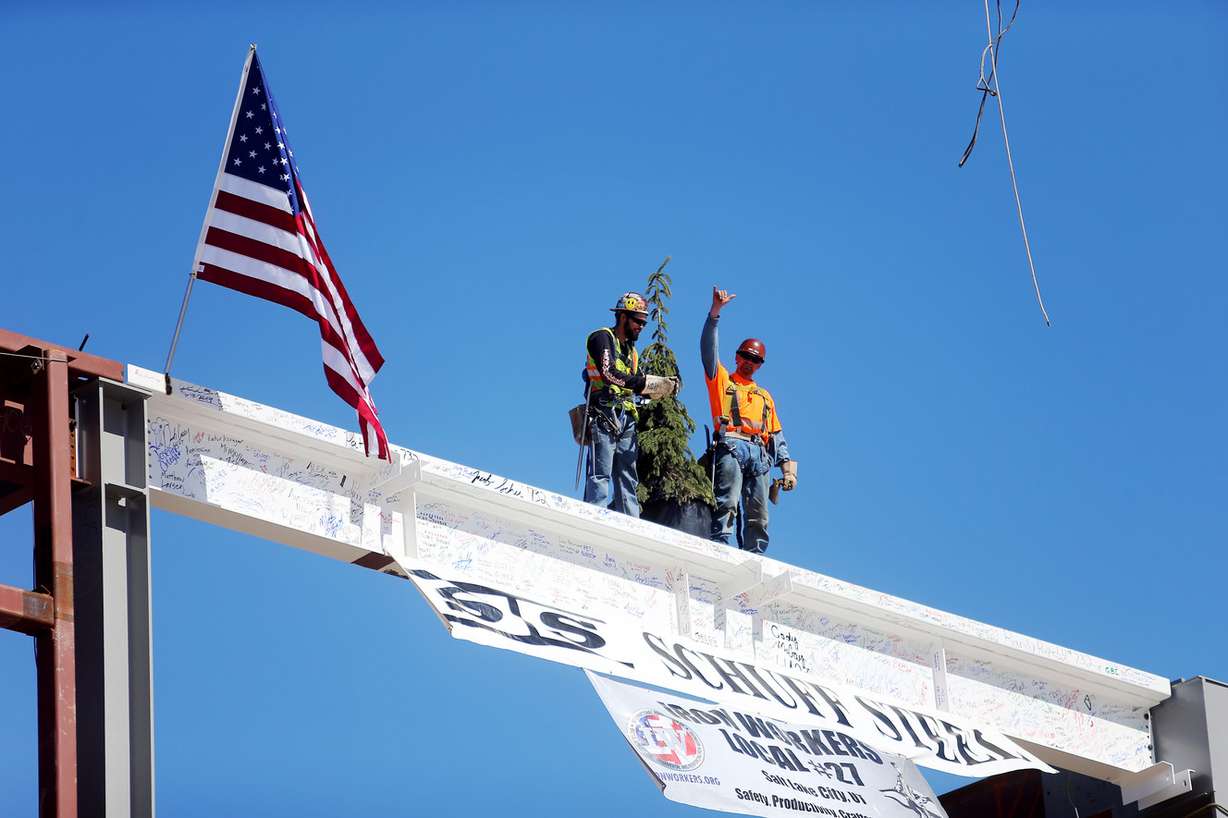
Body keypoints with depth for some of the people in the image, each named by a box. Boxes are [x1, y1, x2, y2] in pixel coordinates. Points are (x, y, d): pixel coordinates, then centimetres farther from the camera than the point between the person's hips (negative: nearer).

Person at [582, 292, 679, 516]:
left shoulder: (630, 350, 25)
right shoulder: (602, 338, -2)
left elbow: (636, 385, 19)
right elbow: (609, 374, -18)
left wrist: (662, 387, -1)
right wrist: (647, 381, -21)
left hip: (626, 420, 9)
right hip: (603, 416, -9)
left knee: (628, 478, 4)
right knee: (601, 475, -15)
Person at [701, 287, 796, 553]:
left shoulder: (764, 397, 32)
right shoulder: (721, 379, 22)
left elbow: (776, 435, 25)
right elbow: (708, 348, 8)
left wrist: (787, 468, 12)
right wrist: (714, 313, -3)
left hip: (760, 454, 5)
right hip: (731, 445, -5)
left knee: (758, 516, -3)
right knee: (727, 503, -22)